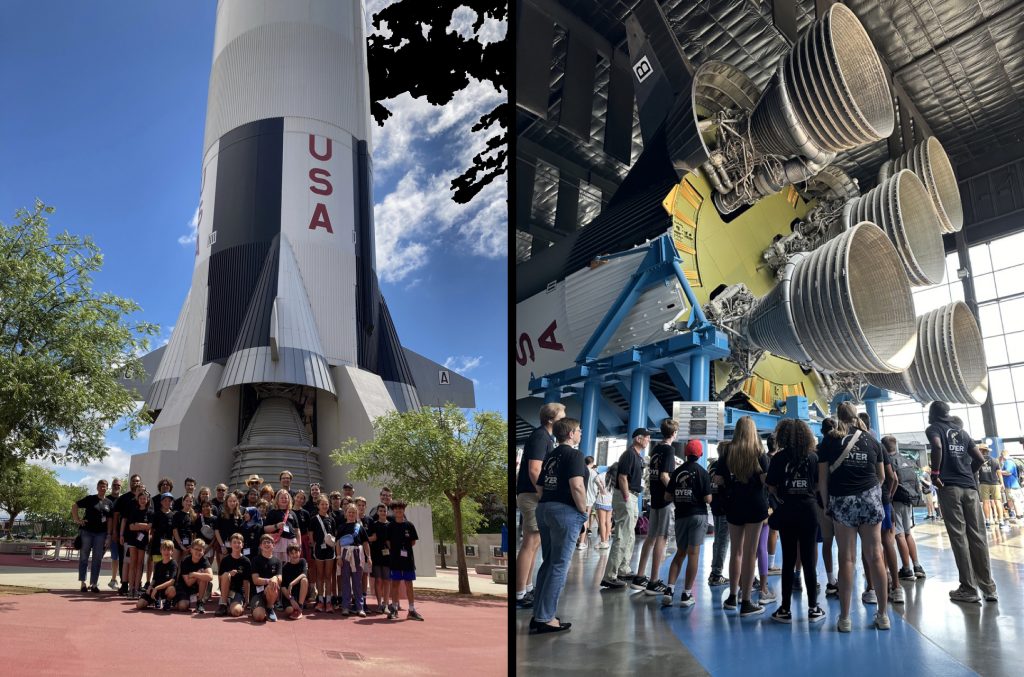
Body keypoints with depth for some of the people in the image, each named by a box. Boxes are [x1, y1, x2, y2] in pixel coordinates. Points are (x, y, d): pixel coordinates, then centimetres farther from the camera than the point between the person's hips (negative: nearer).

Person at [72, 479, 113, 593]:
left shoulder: (109, 503, 7)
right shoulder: (90, 499, 0)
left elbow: (109, 520, 7)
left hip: (101, 533, 3)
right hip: (86, 531, -3)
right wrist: (77, 519, -6)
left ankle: (93, 584, 12)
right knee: (84, 557, 3)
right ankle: (83, 583, 10)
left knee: (97, 560, 5)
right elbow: (74, 506, 2)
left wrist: (108, 536, 2)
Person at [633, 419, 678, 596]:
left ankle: (639, 578, 15)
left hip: (655, 498, 8)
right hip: (666, 499, -8)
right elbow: (664, 476, -19)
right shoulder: (668, 450, -12)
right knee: (661, 538, -6)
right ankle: (653, 583, -6)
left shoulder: (655, 449, 11)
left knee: (651, 537, 12)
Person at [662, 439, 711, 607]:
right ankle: (686, 594, 0)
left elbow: (667, 496, 4)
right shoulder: (702, 473, -7)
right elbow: (708, 499, -11)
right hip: (698, 515, -4)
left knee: (680, 553, 13)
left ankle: (668, 590, 1)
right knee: (693, 553, 0)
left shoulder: (677, 472, 4)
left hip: (681, 516, 4)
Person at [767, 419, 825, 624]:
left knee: (788, 560, 5)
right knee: (809, 560, 6)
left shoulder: (779, 457, -5)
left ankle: (785, 609, 8)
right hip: (808, 510, 1)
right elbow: (819, 483, 4)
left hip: (787, 512, -1)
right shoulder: (812, 457, -1)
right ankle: (813, 609, 10)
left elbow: (771, 486, -5)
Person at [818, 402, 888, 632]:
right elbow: (881, 476, 15)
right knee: (875, 556, 6)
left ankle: (845, 618, 4)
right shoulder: (871, 440, 8)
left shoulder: (829, 440, 1)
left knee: (846, 558, 2)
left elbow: (822, 479, -3)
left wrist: (826, 504, 7)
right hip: (870, 498, 2)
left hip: (842, 501, -2)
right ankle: (883, 615, 12)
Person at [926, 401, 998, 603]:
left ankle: (968, 589, -1)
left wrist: (935, 473, -10)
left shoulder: (933, 429, 4)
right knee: (977, 536, 7)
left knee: (959, 537, -3)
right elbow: (979, 458, 14)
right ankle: (988, 587, 10)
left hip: (949, 487, -5)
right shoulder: (961, 431, 20)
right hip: (970, 487, 5)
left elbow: (937, 447, -18)